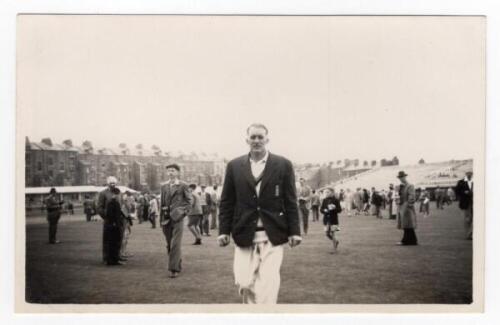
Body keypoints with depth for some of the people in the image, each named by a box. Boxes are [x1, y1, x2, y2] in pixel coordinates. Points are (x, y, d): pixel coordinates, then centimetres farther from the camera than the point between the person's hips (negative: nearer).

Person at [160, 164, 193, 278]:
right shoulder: (164, 186, 13)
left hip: (177, 217, -5)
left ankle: (174, 268, -8)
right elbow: (162, 203, 14)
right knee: (169, 244, 10)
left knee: (175, 244, -10)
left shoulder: (183, 186, 1)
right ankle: (178, 264, 26)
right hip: (166, 218, 5)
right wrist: (161, 219, 11)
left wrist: (184, 212, -6)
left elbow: (189, 200, 5)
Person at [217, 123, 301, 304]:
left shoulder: (283, 165, 4)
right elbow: (226, 202, 9)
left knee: (267, 285, -6)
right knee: (244, 283, -1)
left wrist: (294, 231, -1)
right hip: (244, 236, 2)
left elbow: (290, 201, 4)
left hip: (272, 236, -1)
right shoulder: (234, 166, 8)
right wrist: (224, 230, 3)